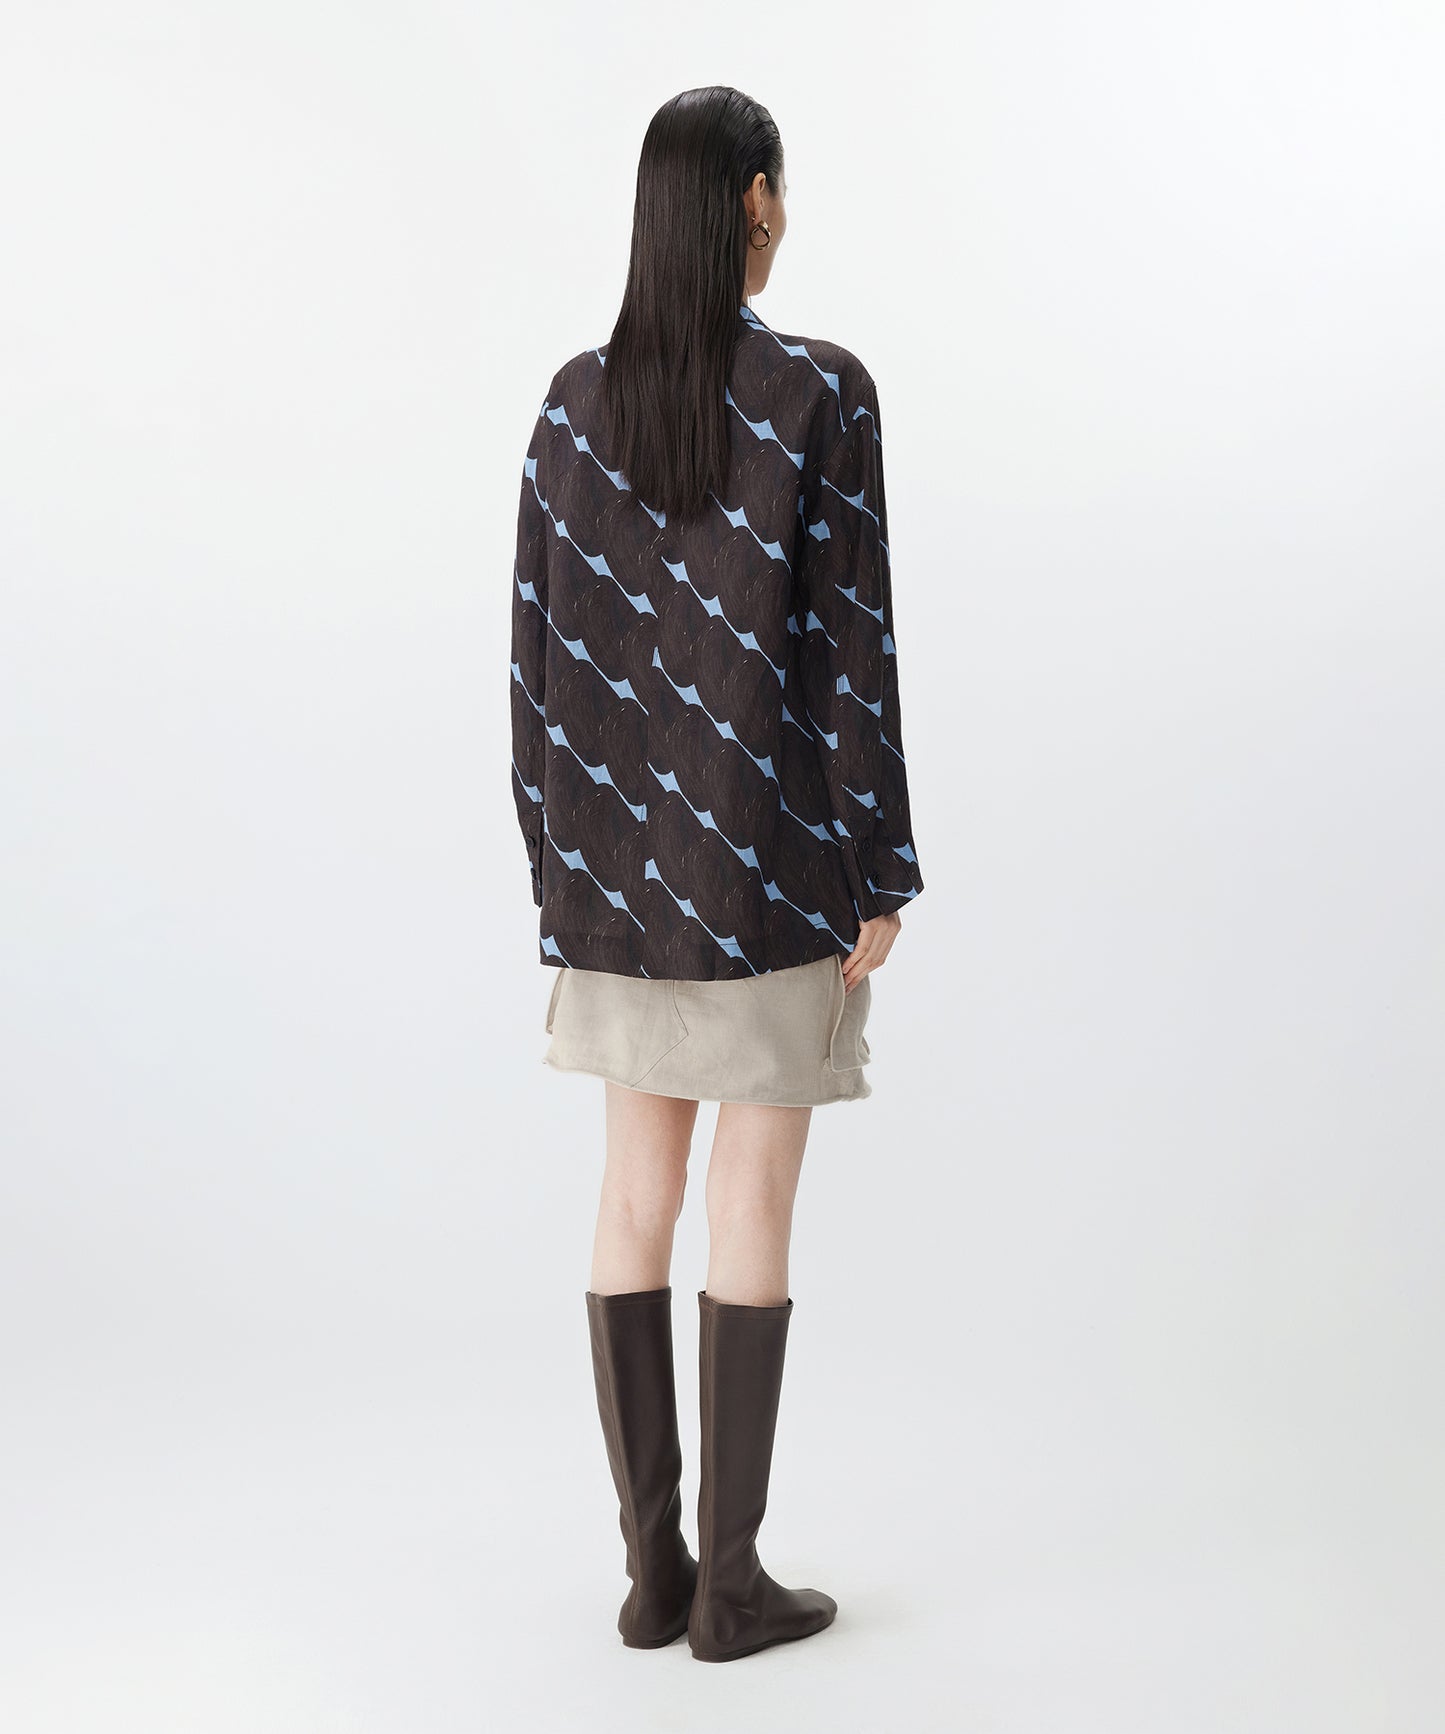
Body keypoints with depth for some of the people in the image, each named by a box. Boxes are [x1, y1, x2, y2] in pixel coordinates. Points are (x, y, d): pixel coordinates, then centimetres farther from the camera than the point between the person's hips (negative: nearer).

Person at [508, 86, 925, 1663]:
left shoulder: (576, 401, 3)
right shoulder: (822, 393, -11)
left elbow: (541, 644, 5)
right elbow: (852, 645, -12)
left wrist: (558, 859, 13)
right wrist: (882, 871, -5)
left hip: (623, 841, 5)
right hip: (772, 847, -4)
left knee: (639, 1190, 11)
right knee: (755, 1197, 3)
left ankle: (652, 1569, 17)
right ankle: (731, 1582, 11)